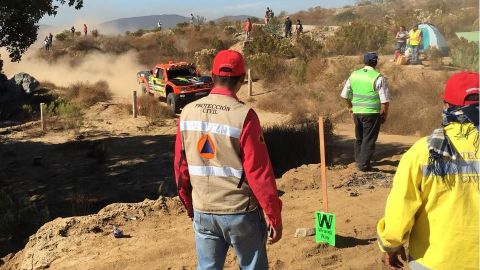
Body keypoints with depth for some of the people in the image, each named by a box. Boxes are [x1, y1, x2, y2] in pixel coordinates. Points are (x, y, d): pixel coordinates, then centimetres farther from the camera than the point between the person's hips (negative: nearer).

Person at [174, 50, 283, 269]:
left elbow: (180, 166, 5)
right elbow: (259, 173, -16)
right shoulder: (243, 116, -17)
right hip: (241, 213, -4)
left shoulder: (188, 113, -2)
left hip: (202, 212, 4)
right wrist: (274, 217, -7)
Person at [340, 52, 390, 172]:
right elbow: (385, 99, -12)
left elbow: (345, 94, 11)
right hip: (372, 113, -5)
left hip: (357, 112, 5)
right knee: (369, 139, 4)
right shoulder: (378, 78, -12)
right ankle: (364, 165, 6)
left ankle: (358, 160, 32)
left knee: (359, 138, 21)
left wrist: (349, 106, 25)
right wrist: (384, 113, 1)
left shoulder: (354, 75, 3)